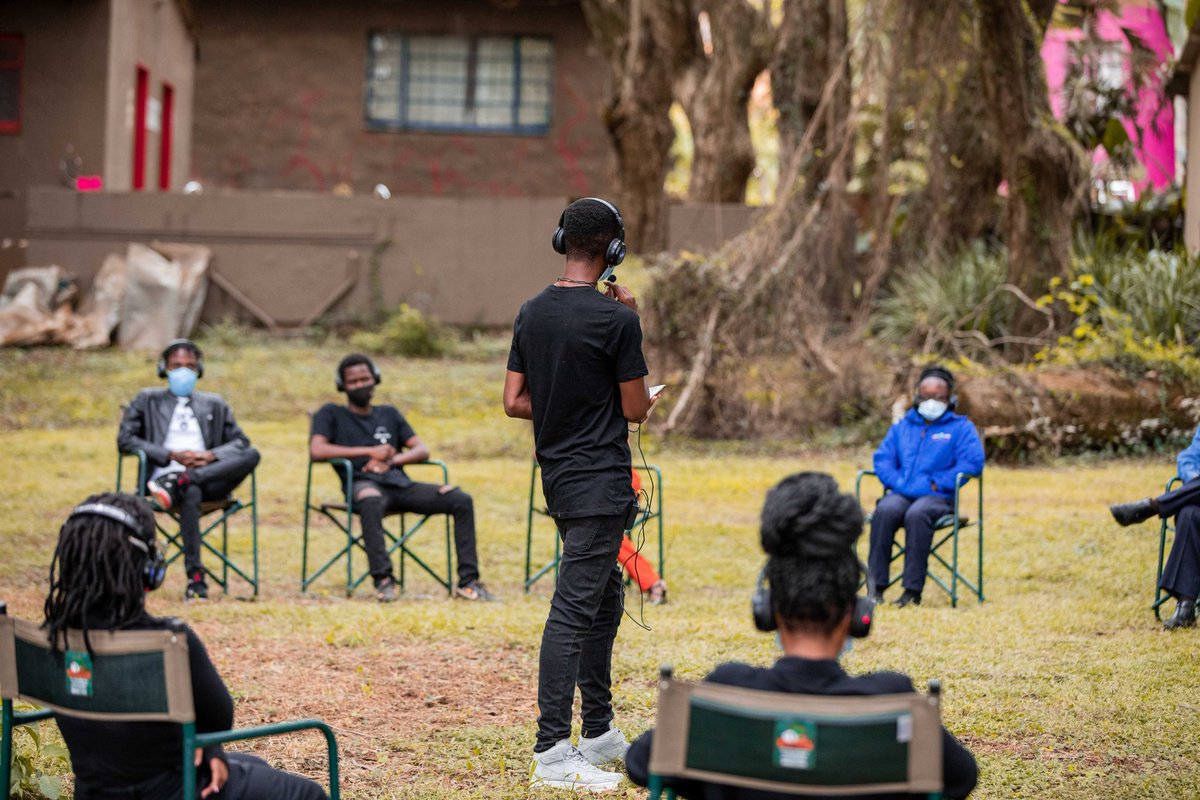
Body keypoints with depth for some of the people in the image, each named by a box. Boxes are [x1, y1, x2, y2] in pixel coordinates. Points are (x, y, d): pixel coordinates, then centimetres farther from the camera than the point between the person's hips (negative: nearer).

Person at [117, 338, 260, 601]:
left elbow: (240, 442, 17)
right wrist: (172, 455, -6)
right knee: (190, 493, -41)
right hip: (166, 471, -3)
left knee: (252, 455, -27)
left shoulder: (215, 405, 28)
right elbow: (125, 439, 6)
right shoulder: (148, 400, 20)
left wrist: (210, 456, -7)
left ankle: (178, 482, -41)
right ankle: (195, 576, -47)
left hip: (210, 478, 3)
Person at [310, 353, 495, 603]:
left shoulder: (389, 414, 27)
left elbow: (423, 450, 17)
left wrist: (391, 460, -5)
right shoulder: (331, 414, 14)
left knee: (461, 500, -18)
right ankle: (383, 580, -43)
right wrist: (369, 451, -6)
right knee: (370, 501, -44)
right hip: (364, 483, -5)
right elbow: (317, 450, -5)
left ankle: (468, 580, -18)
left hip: (401, 484, 5)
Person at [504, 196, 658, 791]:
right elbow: (637, 409, -8)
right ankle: (551, 753, -12)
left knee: (604, 597, 20)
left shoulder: (532, 314, 6)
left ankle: (599, 734, 26)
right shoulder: (615, 320, -15)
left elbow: (514, 402, 7)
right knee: (573, 610, -10)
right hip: (600, 483, -8)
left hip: (558, 474, 8)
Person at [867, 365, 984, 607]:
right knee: (885, 511, -32)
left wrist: (936, 483, -11)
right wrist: (897, 481, -6)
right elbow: (883, 458, 15)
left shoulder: (961, 428, 12)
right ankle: (877, 586, -34)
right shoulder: (902, 426, 24)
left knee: (917, 514, -37)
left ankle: (913, 590, -37)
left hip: (939, 497, -3)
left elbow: (972, 462, -3)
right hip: (902, 493, 3)